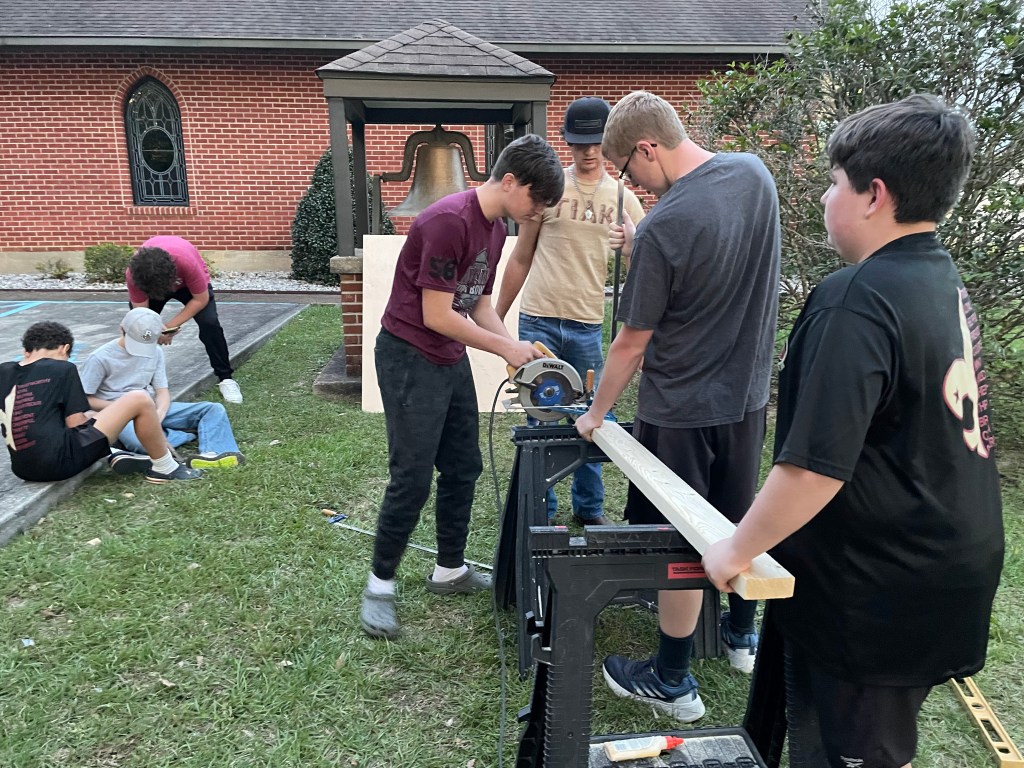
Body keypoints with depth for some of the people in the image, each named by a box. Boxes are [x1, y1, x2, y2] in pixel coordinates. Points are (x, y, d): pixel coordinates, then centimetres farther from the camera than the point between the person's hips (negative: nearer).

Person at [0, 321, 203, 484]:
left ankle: (112, 456, 15)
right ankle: (165, 468, 11)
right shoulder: (62, 369, -3)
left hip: (23, 468, 7)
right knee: (139, 400, -1)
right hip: (61, 461, -7)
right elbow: (76, 425, -5)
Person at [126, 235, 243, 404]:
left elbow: (201, 299, -30)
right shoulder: (133, 273, -35)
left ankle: (225, 378, -11)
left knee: (209, 323, -22)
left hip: (188, 283, -2)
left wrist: (171, 326, -31)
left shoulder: (187, 262, -44)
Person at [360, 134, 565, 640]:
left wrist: (516, 349, -1)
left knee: (463, 469, 13)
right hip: (409, 357, -9)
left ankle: (449, 571, 29)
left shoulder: (496, 229, 6)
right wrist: (505, 347, -13)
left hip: (452, 359, 9)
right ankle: (380, 584, 15)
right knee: (411, 479, -4)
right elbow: (436, 315, -22)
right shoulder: (449, 220, -22)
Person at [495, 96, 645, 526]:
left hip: (588, 326, 2)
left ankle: (589, 508, 26)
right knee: (541, 419, 6)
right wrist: (496, 316, 7)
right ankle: (541, 509, 21)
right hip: (538, 321, -2)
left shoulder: (622, 198, 8)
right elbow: (520, 258, 7)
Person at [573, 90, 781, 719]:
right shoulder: (755, 173, -2)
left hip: (682, 409, -7)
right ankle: (743, 633, 45)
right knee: (739, 519, 23)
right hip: (749, 392, 8)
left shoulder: (662, 229, -24)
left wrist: (596, 414, -2)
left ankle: (672, 682, 24)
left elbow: (632, 344, -16)